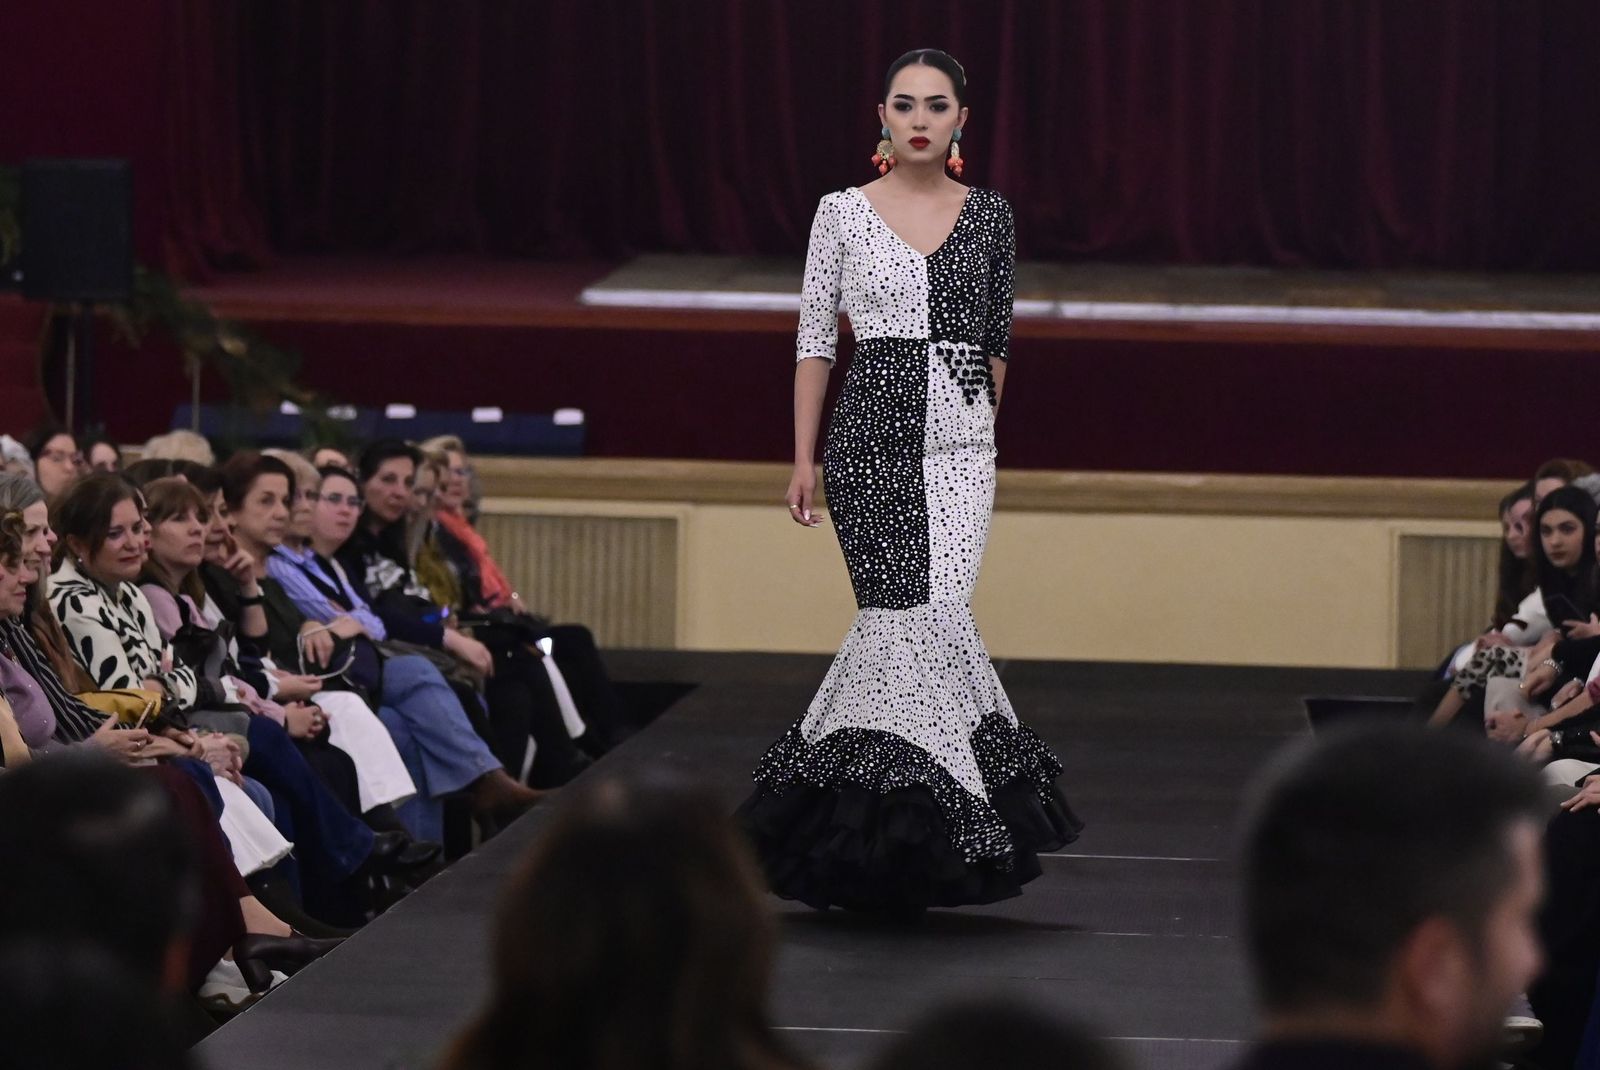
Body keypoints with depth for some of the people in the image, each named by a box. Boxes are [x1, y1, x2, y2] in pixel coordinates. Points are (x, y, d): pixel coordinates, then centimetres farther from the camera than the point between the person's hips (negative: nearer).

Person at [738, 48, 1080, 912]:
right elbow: (814, 340, 3)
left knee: (932, 612, -9)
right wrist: (803, 457, -1)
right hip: (870, 430, -2)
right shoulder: (843, 213, 3)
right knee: (905, 615, -6)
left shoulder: (988, 216, 8)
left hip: (960, 437, 2)